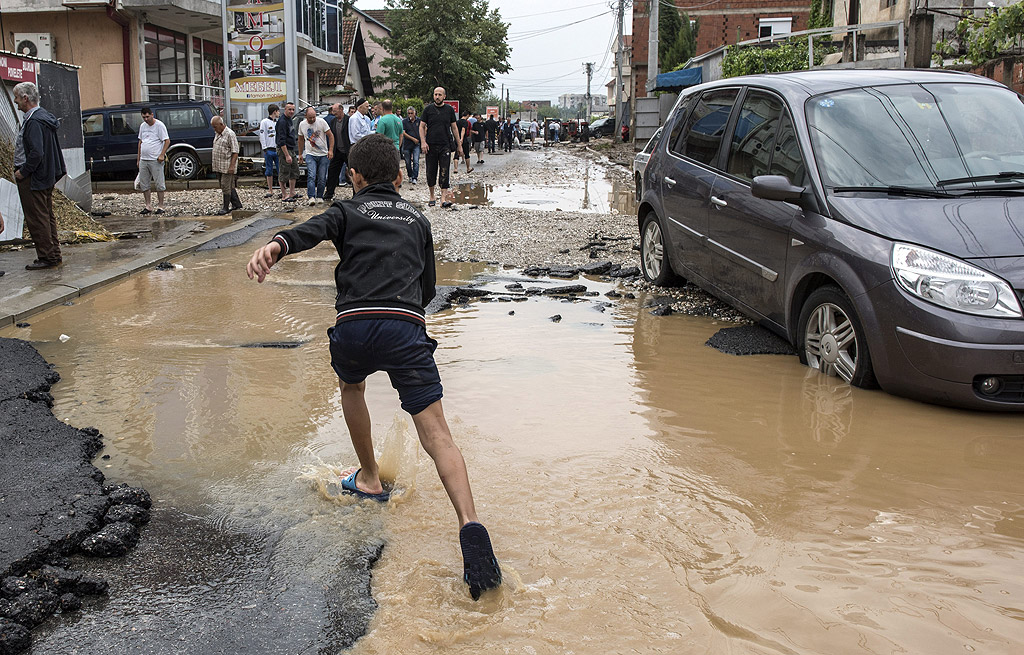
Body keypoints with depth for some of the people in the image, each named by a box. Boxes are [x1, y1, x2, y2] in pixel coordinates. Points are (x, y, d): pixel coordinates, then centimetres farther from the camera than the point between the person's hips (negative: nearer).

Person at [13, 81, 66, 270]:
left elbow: (36, 153, -26)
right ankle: (54, 255, 22)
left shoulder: (34, 122, -19)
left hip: (32, 178, -10)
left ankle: (47, 258, 0)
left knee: (37, 219, -4)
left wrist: (22, 172, -15)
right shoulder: (44, 116, 13)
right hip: (47, 176, 10)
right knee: (47, 215, 15)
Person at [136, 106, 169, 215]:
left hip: (155, 160, -7)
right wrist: (138, 159, 17)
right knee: (143, 184, 7)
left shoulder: (159, 125, -5)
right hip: (143, 160, 7)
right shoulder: (142, 126, 15)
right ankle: (148, 206, 15)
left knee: (159, 184, -3)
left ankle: (160, 206, 4)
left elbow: (167, 141, -9)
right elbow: (140, 142, 20)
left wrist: (162, 155, -19)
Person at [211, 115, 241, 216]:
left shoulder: (230, 134, -12)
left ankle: (226, 208, -2)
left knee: (226, 186, -7)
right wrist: (215, 165, 20)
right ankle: (237, 204, 21)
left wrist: (232, 166, -22)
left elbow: (235, 152, -16)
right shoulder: (217, 134, 15)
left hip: (227, 166, -8)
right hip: (219, 166, 8)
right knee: (230, 186, 12)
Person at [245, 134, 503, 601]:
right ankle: (469, 523, -27)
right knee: (436, 434, -7)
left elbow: (310, 231, -5)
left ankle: (370, 479, 44)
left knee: (351, 386, 33)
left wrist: (276, 246, -24)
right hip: (406, 327, 1)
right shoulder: (417, 220, 28)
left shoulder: (348, 211, 19)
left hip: (353, 326, 0)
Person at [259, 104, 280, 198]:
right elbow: (262, 136, -3)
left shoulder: (278, 123, 14)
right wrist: (265, 148, -10)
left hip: (278, 150, 4)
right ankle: (270, 191, 8)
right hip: (269, 150, -4)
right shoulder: (264, 122, 0)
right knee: (269, 171, 2)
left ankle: (283, 191, -1)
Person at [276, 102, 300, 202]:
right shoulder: (282, 121, -17)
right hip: (284, 149, -10)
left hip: (292, 149, 10)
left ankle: (292, 193, 21)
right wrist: (287, 155, -25)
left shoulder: (291, 119, 13)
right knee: (284, 174, -3)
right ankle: (284, 195, 3)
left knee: (295, 171, 13)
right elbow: (282, 140, -22)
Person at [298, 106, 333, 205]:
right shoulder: (302, 125, 3)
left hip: (323, 155, -1)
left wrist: (331, 150, -12)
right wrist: (300, 154, 17)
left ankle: (319, 197, 16)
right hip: (310, 155, 1)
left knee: (322, 178, 2)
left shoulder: (322, 122, -6)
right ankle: (311, 197, -21)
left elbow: (330, 135, -4)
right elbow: (301, 139, 17)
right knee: (311, 176, -16)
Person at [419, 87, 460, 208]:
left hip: (445, 146, 0)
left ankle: (443, 198, -11)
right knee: (431, 172, 5)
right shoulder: (428, 109, 4)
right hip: (431, 146, 0)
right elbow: (422, 126, 5)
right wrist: (423, 142, -8)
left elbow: (454, 127, 12)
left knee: (444, 172, -7)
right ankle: (432, 196, 19)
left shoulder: (449, 109, 7)